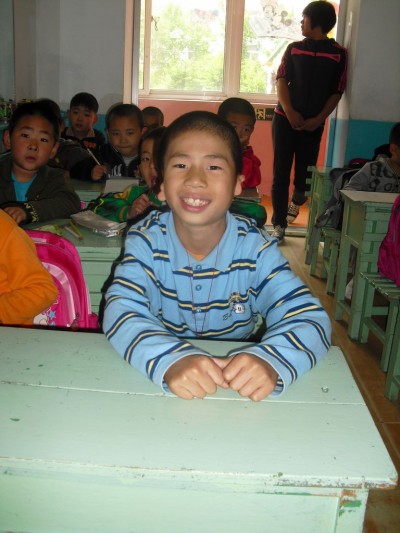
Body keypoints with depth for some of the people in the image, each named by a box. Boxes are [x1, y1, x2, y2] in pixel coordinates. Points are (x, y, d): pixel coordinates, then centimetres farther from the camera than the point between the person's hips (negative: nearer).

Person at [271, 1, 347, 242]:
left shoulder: (339, 53, 2)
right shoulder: (294, 48, 8)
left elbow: (337, 91, 1)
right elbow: (281, 79, 1)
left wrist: (318, 119, -10)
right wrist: (289, 111, -15)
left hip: (313, 124, -1)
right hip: (285, 119, 1)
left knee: (305, 173, 3)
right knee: (281, 174, -2)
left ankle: (297, 200, 38)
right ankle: (279, 224, 6)